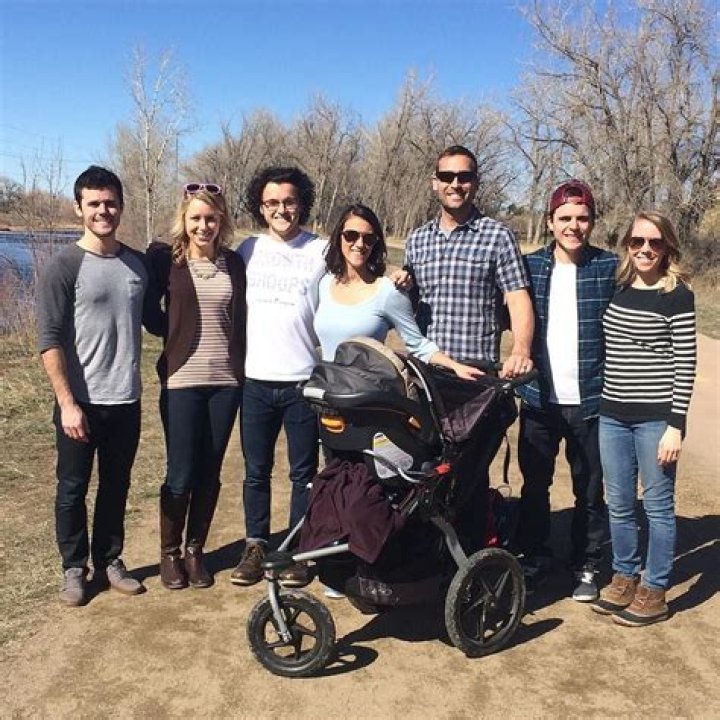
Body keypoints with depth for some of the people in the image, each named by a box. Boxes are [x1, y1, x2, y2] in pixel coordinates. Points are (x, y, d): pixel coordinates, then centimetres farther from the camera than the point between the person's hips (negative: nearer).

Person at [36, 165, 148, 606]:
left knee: (116, 487, 15)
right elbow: (49, 340, -11)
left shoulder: (139, 263, 4)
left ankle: (110, 561, 30)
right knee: (73, 489, 9)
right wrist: (68, 403, -15)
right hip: (81, 403, -4)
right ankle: (74, 568, 26)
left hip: (126, 401, 4)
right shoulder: (66, 266, -9)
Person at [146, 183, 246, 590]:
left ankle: (195, 550, 26)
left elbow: (242, 320, 10)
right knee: (181, 473, 1)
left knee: (210, 472, 9)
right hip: (182, 381, -3)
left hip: (226, 381, 3)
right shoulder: (165, 259, -2)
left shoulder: (234, 263, 8)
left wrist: (244, 367, 5)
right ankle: (170, 552, 22)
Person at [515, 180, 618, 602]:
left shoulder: (611, 268, -3)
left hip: (590, 400, -1)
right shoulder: (530, 266, 2)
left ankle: (586, 567, 29)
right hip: (539, 399, 2)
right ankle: (534, 559, 31)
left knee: (589, 491, 11)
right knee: (534, 486, 13)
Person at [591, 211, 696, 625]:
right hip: (612, 415, 5)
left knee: (658, 506, 6)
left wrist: (676, 426, -14)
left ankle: (654, 592, 20)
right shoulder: (617, 288, 8)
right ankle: (625, 578, 31)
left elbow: (685, 363, -10)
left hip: (656, 417, -5)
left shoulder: (677, 295, -7)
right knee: (619, 505, 14)